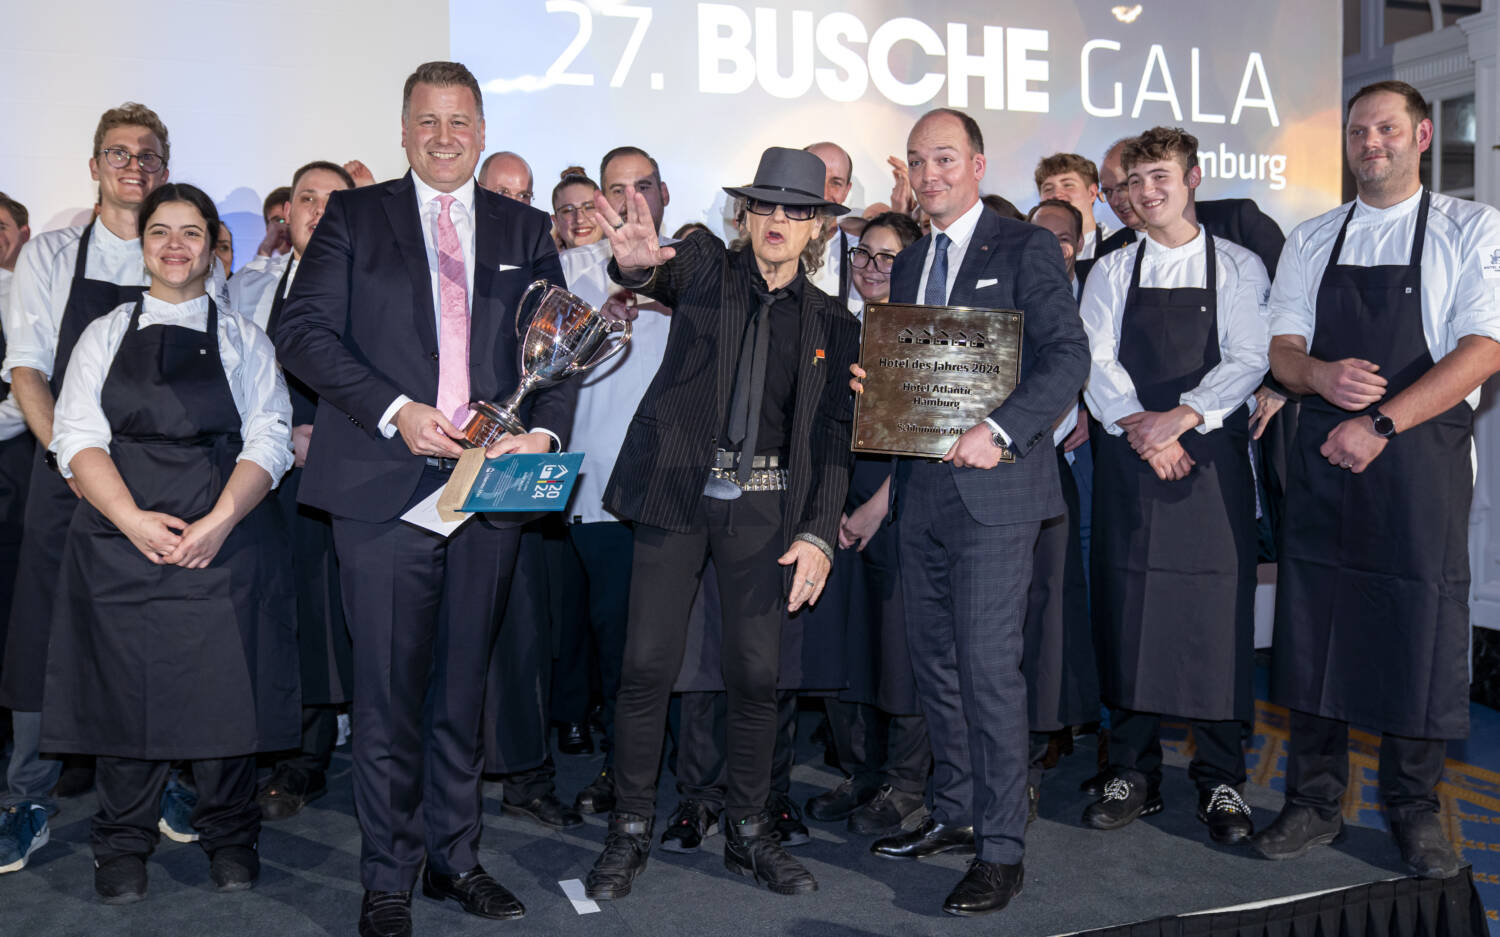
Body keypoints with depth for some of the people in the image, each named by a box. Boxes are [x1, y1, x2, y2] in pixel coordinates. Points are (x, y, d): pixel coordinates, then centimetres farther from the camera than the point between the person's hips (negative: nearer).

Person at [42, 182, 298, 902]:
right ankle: (124, 845, 19)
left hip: (224, 538, -1)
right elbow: (77, 439, 2)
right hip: (119, 538, 1)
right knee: (126, 688, 2)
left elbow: (268, 439, 0)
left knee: (223, 688, 0)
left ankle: (229, 837, 18)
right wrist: (135, 520, -14)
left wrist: (219, 521, -15)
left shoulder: (243, 338, 12)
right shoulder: (105, 335, 14)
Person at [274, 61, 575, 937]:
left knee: (464, 684, 12)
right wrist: (395, 410, -15)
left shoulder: (526, 231, 14)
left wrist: (546, 431, -11)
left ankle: (455, 857, 26)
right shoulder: (354, 216, 7)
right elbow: (304, 331, -2)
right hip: (386, 486, -2)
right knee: (390, 691, 1)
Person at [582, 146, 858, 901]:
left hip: (765, 508, 2)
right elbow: (668, 273, -19)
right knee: (647, 666, -2)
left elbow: (831, 437, 7)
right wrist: (638, 260, -44)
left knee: (757, 673, 3)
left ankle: (748, 833, 21)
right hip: (675, 495, -1)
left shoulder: (833, 323, 10)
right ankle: (629, 832, 15)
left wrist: (818, 534, -5)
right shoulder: (708, 268, 5)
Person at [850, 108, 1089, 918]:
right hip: (920, 487, 7)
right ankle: (954, 814, 27)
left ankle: (1001, 849, 3)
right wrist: (872, 383, 1)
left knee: (988, 665, -7)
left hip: (993, 487, -7)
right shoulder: (907, 263, 19)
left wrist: (999, 430, -23)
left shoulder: (1025, 248, -2)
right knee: (934, 661, 13)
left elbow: (1068, 356, -11)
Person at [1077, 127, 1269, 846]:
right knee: (1126, 608, 3)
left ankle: (1221, 782, 10)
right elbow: (1094, 362, 0)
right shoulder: (1111, 272, 11)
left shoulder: (1238, 267, 7)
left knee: (1216, 612, -3)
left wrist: (1181, 415, -18)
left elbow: (1248, 361, -5)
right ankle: (1133, 774, 15)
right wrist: (1141, 425, -14)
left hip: (1210, 457, -2)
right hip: (1126, 457, 2)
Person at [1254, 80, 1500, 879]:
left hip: (1422, 460, -3)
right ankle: (1314, 800, 17)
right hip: (1323, 458, 3)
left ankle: (1413, 808, 19)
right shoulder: (1311, 241, 12)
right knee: (1314, 626, 5)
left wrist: (1380, 425, -18)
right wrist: (1321, 375, -15)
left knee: (1419, 631, 2)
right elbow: (1283, 349, 9)